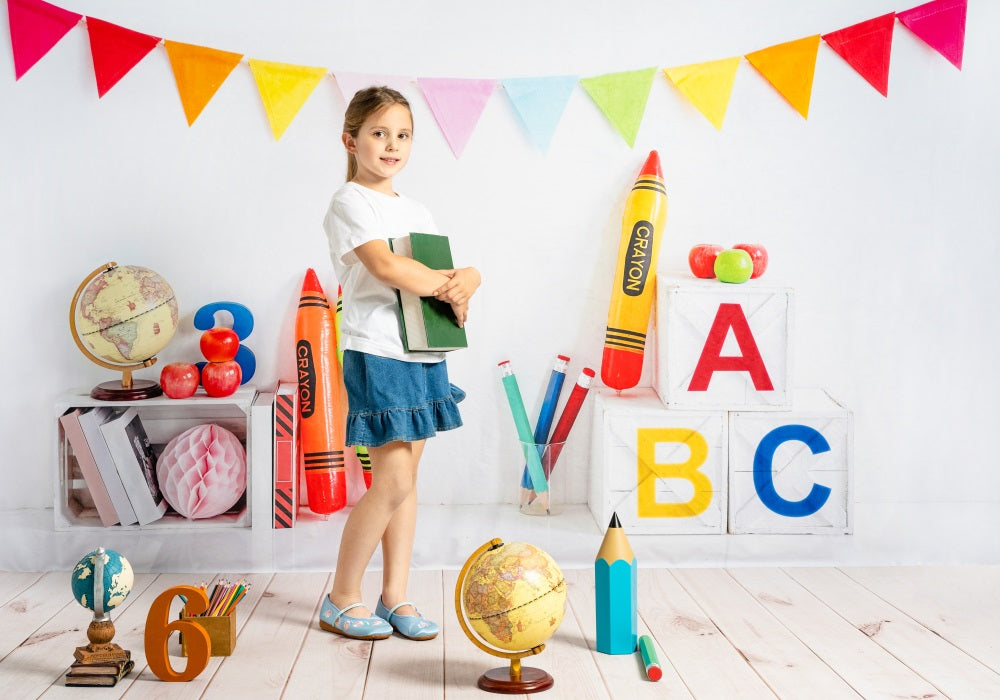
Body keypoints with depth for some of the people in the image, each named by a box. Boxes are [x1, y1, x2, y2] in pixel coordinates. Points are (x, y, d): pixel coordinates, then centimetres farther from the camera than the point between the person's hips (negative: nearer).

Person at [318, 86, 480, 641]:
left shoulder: (417, 212, 18)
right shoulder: (349, 201, -5)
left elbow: (461, 272, 14)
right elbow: (385, 266, -20)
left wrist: (465, 282, -9)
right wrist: (448, 286, -10)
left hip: (425, 353, 8)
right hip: (378, 352, -7)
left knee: (406, 479, 10)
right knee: (392, 482, -7)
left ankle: (395, 597, 19)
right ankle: (341, 598, 9)